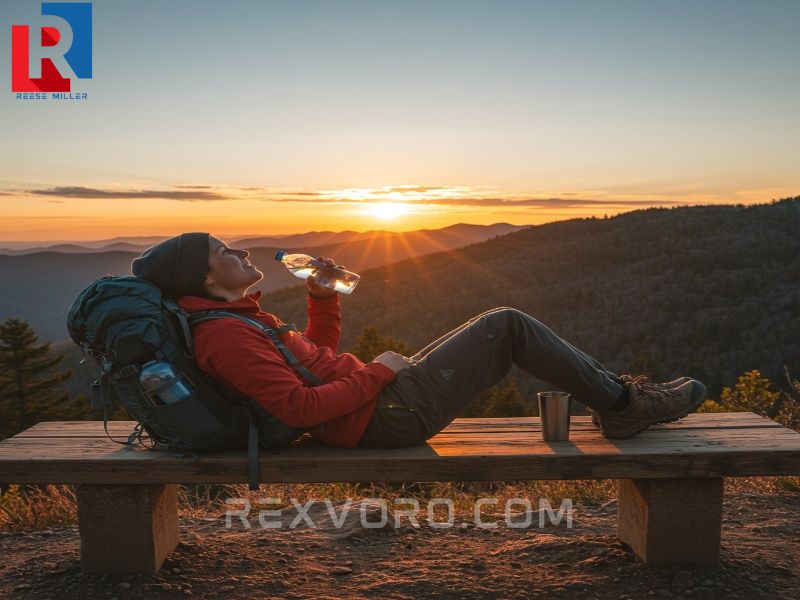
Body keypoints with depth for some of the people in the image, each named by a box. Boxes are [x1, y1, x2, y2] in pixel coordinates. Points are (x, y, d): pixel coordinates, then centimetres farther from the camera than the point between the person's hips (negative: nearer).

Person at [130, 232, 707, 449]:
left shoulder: (236, 319, 16)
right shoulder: (227, 335, -17)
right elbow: (302, 408, -25)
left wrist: (324, 296, 10)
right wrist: (379, 372, -15)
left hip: (384, 401, 10)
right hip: (388, 414, -10)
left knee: (503, 327, 15)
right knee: (508, 325, -6)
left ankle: (614, 395, 24)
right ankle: (623, 402, 10)